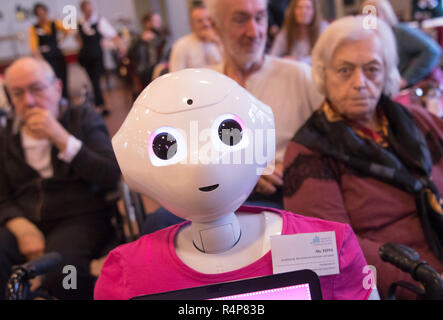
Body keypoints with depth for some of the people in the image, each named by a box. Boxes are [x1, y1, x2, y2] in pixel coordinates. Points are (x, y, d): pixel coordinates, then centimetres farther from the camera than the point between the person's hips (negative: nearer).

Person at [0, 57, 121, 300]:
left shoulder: (84, 118, 5)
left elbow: (111, 177, -8)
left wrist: (60, 137, -15)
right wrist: (23, 228, -12)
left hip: (81, 217, -2)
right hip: (26, 223, 3)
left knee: (57, 272, -33)